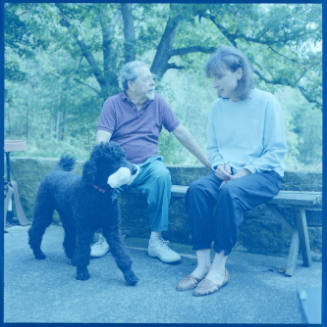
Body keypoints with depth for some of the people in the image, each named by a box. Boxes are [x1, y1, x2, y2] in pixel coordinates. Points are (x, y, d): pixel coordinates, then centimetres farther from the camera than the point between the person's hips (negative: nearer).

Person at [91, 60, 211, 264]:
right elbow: (102, 140, -8)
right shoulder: (113, 104, 2)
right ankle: (105, 237, -13)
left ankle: (156, 239, -23)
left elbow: (182, 133, 8)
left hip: (148, 164, 1)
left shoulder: (158, 102, 8)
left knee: (162, 175, -33)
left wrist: (209, 162, 5)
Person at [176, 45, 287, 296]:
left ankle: (219, 268, -27)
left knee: (230, 191, -35)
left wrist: (244, 172, -16)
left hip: (263, 173, -4)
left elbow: (277, 150, -6)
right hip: (227, 173, 5)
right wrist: (220, 164, -4)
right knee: (198, 189, -26)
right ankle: (203, 264, -25)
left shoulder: (266, 102, -4)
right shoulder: (218, 107, 11)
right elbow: (212, 147, 19)